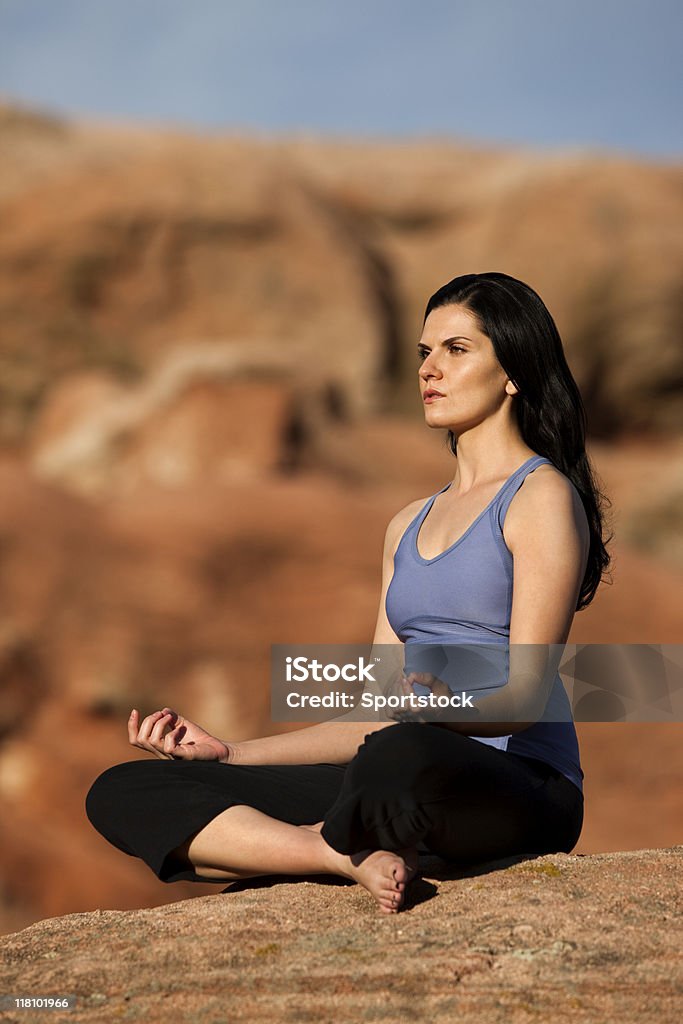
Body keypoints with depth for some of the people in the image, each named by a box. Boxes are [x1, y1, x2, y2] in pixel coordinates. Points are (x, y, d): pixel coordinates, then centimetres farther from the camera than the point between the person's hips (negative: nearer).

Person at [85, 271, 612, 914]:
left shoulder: (543, 495, 0)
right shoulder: (409, 525, 23)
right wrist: (227, 753, 12)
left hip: (523, 788, -7)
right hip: (410, 786, 7)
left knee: (404, 755, -45)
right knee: (119, 793, -6)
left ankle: (333, 841, -11)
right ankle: (359, 858, -22)